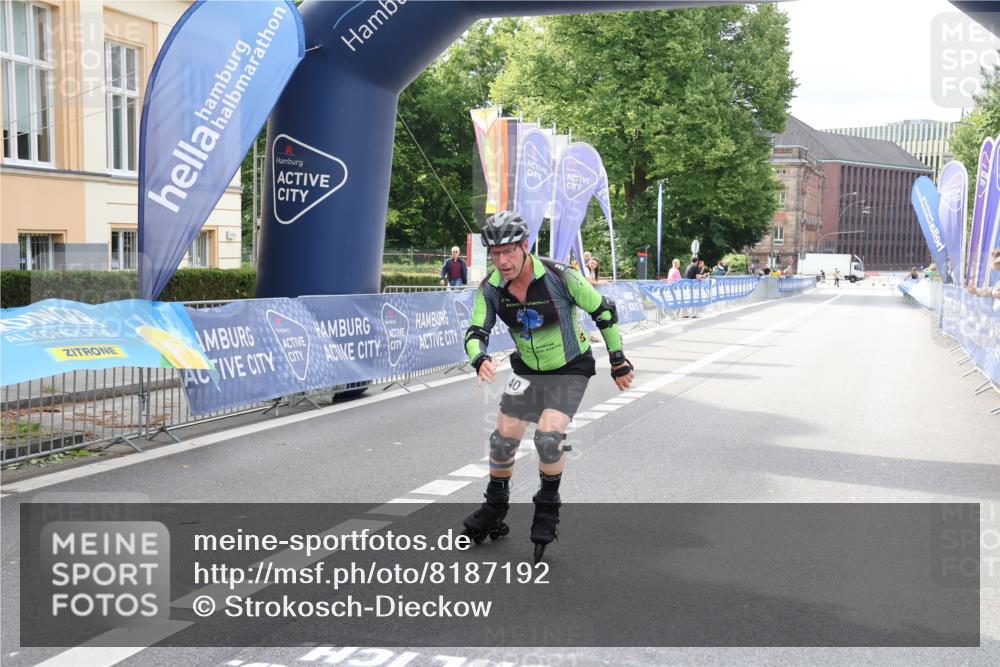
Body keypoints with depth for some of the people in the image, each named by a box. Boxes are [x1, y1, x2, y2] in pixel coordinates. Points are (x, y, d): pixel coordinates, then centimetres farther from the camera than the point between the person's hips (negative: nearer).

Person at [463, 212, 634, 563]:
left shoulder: (559, 276, -25)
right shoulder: (490, 288, -14)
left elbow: (604, 311, -14)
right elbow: (476, 332, -13)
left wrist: (618, 361, -7)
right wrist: (480, 359, -37)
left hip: (570, 369, -4)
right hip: (527, 369, 4)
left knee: (548, 435, -23)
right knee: (503, 439, 1)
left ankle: (547, 507, 2)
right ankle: (494, 508, 26)